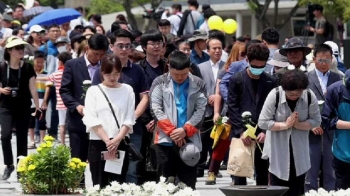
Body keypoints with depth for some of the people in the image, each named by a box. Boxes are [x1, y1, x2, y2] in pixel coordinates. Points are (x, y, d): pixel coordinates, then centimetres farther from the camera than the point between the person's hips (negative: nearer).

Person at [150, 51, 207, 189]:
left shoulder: (198, 84, 7)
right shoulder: (160, 83, 4)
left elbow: (201, 110, 1)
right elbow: (156, 109, -3)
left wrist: (185, 130, -13)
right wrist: (171, 131, -12)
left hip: (190, 140, 1)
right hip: (165, 139, -1)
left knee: (188, 184, 1)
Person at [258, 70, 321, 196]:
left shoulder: (309, 96, -11)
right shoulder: (275, 95, -17)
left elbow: (316, 121, -5)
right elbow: (262, 122, -15)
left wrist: (298, 124, -21)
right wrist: (285, 125, -22)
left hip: (299, 149, 2)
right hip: (278, 148, -2)